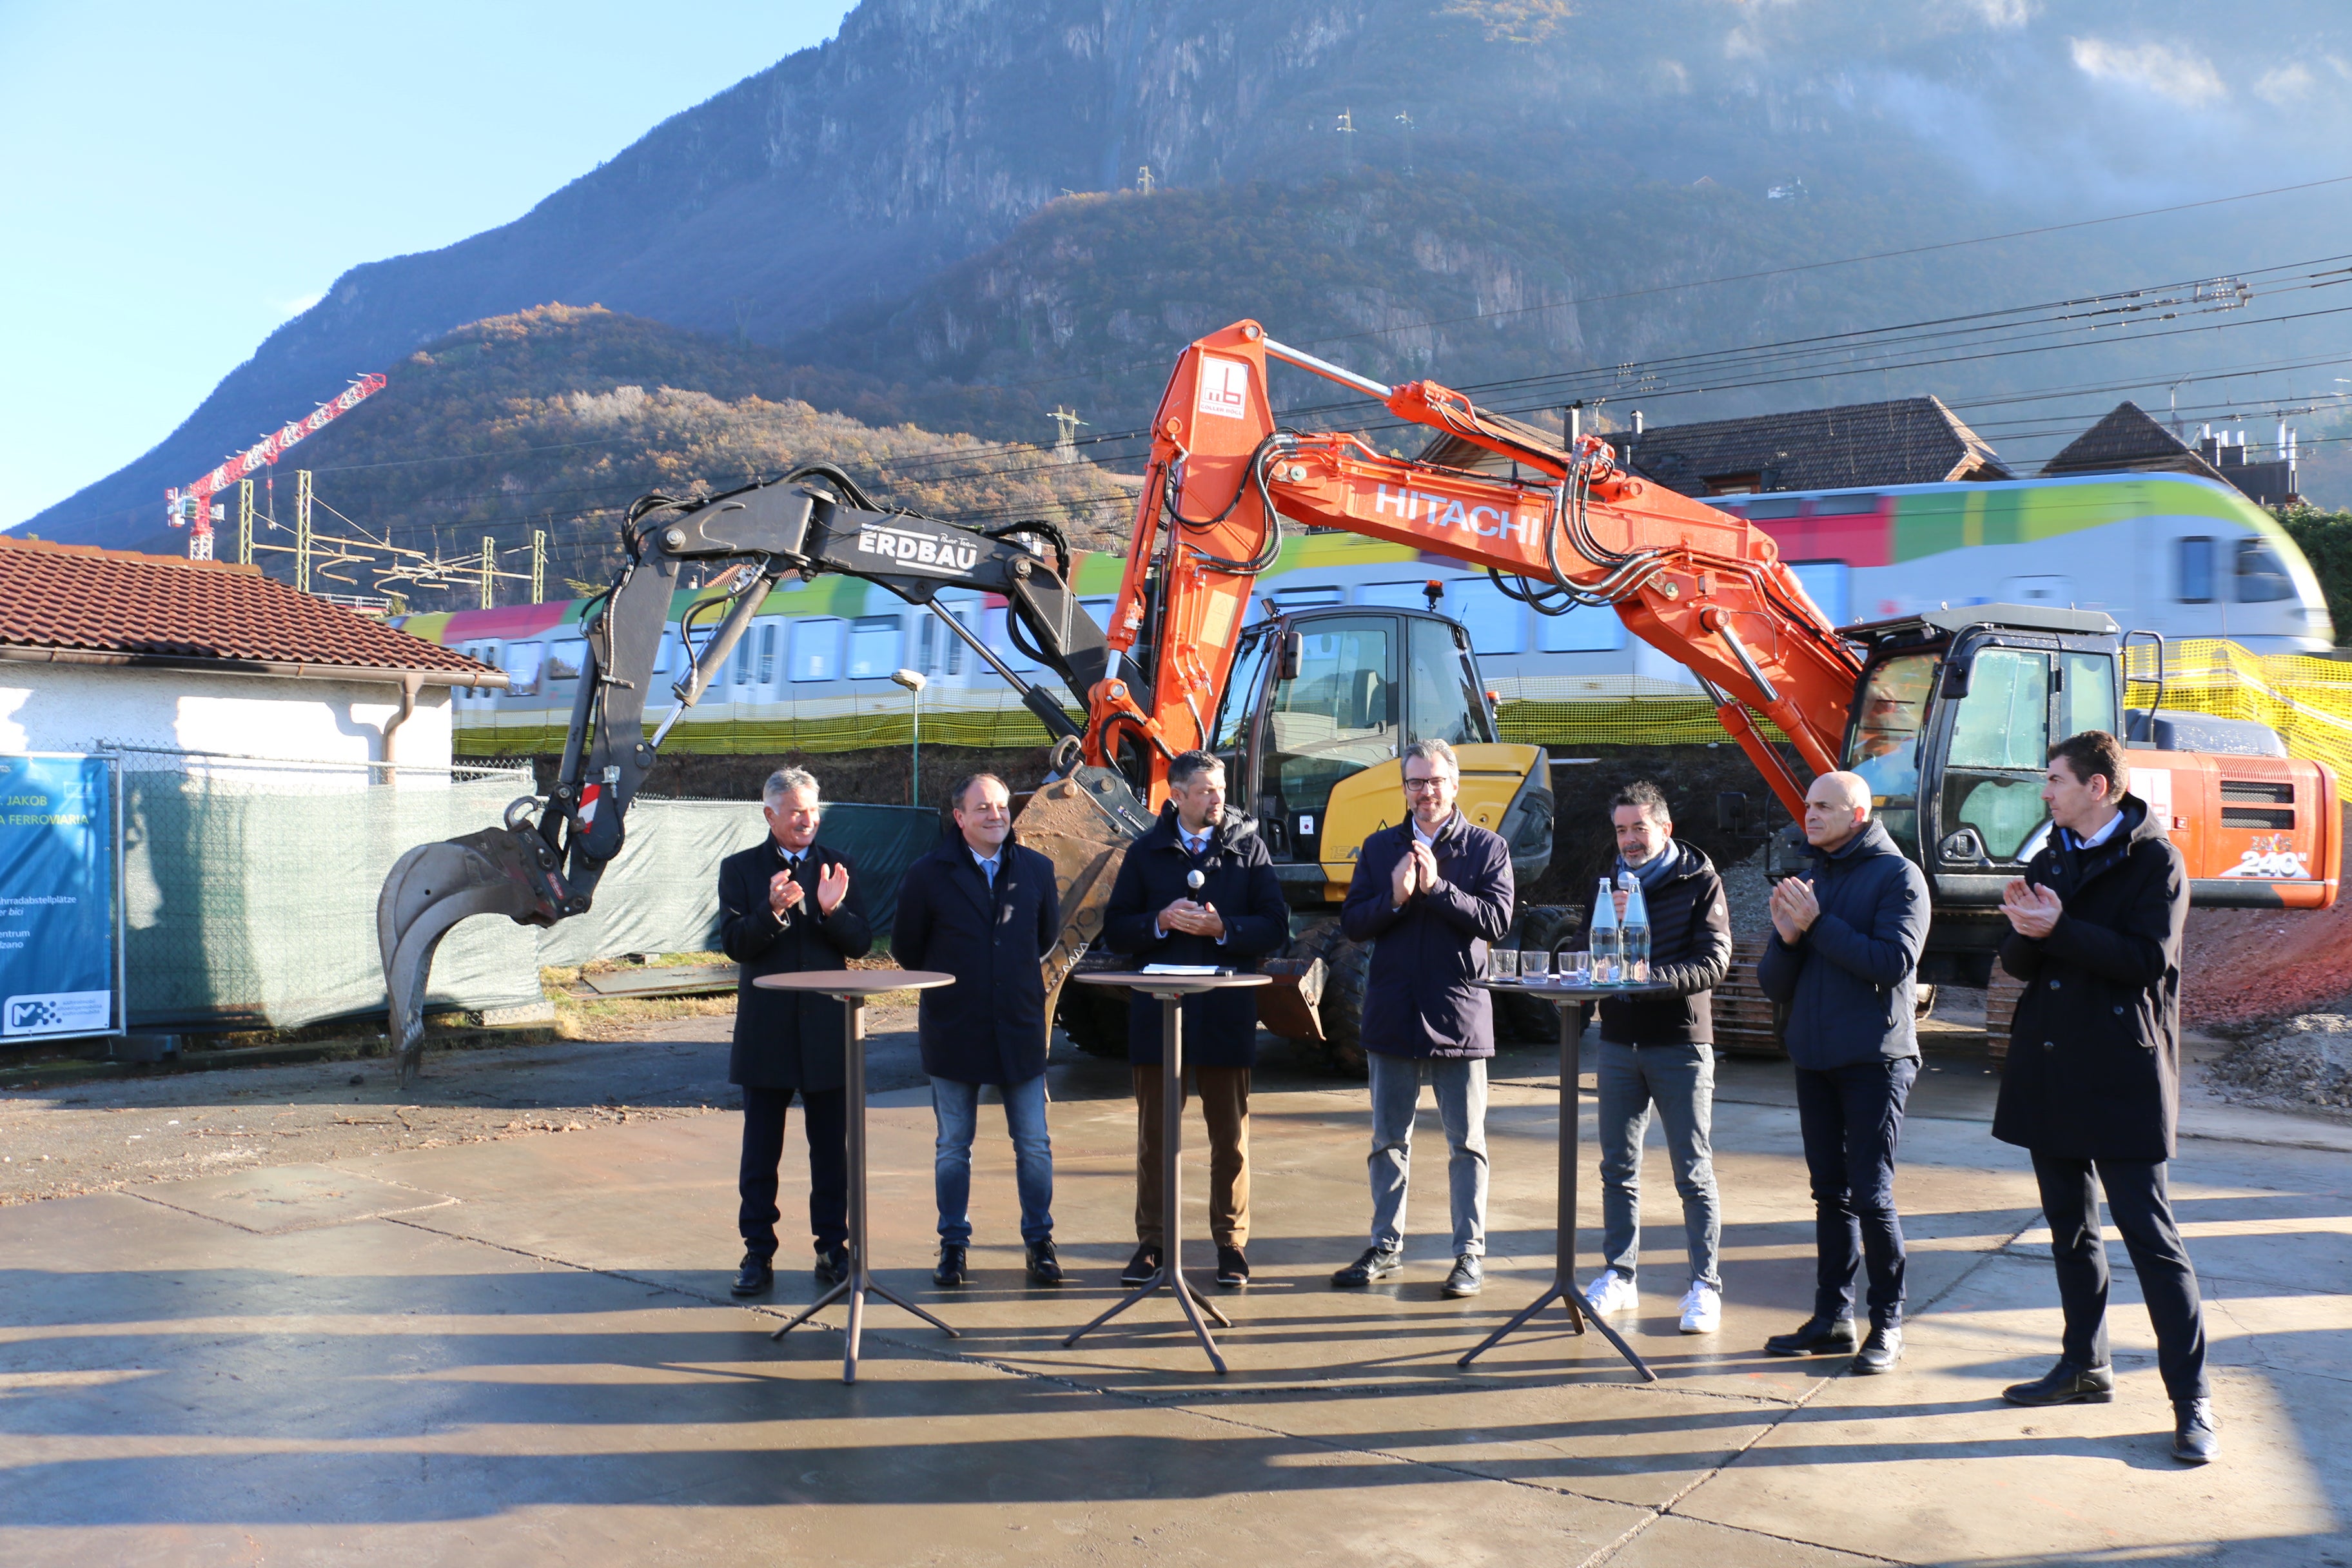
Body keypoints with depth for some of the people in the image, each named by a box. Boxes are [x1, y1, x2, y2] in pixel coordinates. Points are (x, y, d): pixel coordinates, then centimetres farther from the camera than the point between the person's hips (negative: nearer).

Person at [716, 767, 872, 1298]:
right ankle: (758, 1253, 17)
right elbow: (734, 943, -8)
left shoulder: (837, 865, 6)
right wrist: (773, 910, -25)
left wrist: (833, 911, -19)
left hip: (827, 1029, 1)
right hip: (766, 1030, -1)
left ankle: (833, 1248, 18)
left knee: (831, 1148, 7)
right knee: (761, 1150, 7)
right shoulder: (740, 869, 2)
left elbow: (861, 943, 0)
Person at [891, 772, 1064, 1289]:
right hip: (954, 1029, -1)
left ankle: (1039, 1241, 18)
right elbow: (906, 949, 5)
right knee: (953, 1146, 9)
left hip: (1020, 1027, 2)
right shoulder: (929, 874, -5)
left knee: (1034, 1144, 5)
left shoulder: (1036, 869, 1)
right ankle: (954, 1245, 21)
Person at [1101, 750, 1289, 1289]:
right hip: (1157, 1011, 1)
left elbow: (1276, 927, -2)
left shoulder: (1248, 847, 4)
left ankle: (1231, 1244, 19)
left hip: (1227, 1013, -1)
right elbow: (1115, 930, 4)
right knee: (1154, 1130, 8)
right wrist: (1160, 922, -13)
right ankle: (1151, 1241, 20)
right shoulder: (1146, 851, 7)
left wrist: (1223, 928, -16)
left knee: (1230, 1134, 6)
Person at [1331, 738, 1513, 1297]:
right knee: (1389, 1140, 12)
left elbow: (1496, 921, -12)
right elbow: (1352, 924, 2)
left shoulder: (1487, 848, 0)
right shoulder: (1379, 848, 8)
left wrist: (1436, 886, -19)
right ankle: (1386, 1246, 23)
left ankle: (1470, 1252, 15)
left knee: (1466, 1142, 4)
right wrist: (1395, 898, -15)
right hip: (1392, 1014, 3)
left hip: (1459, 1014, -3)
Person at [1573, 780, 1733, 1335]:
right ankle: (1620, 1275, 20)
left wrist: (1651, 977, -26)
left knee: (1694, 1173, 0)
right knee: (1618, 1169, 10)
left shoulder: (1699, 882, -3)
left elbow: (1713, 964, -12)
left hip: (1681, 1044, -5)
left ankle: (1706, 1287, 8)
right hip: (1619, 1042, 5)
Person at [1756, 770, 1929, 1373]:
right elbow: (1774, 985, 10)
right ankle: (1832, 1318, 17)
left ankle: (1888, 1324, 7)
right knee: (1831, 1192, 10)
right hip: (1814, 1057, 6)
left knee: (1872, 1194, -5)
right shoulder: (1807, 880, 14)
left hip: (1875, 1058, -6)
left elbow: (1894, 963, -19)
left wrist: (1819, 925, -16)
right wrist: (1786, 937, -9)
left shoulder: (1897, 875, -4)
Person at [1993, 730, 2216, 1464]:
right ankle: (2086, 1367, 26)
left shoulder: (2154, 861, -6)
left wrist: (2060, 929, -21)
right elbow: (2018, 963, 9)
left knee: (2149, 1234, -5)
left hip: (2122, 1074, -7)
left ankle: (2192, 1398, 2)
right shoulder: (2048, 860, 13)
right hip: (2048, 1072, 7)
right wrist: (2025, 934, -13)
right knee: (2071, 1229, 14)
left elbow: (2149, 960, -17)